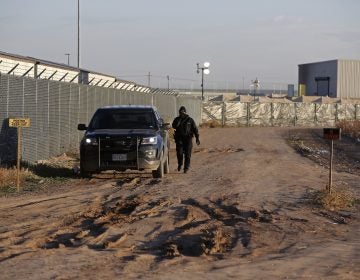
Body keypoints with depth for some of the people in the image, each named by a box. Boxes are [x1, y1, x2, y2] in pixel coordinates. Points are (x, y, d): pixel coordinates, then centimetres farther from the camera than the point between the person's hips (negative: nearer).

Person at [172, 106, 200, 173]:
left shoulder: (190, 120, 3)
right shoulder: (177, 119, 6)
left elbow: (195, 129, 4)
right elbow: (174, 126, -11)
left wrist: (197, 138, -3)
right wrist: (179, 119, -16)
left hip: (188, 138, -1)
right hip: (179, 139, 1)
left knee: (187, 154, -3)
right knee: (179, 153, -9)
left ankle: (186, 168, 5)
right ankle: (180, 164, 16)